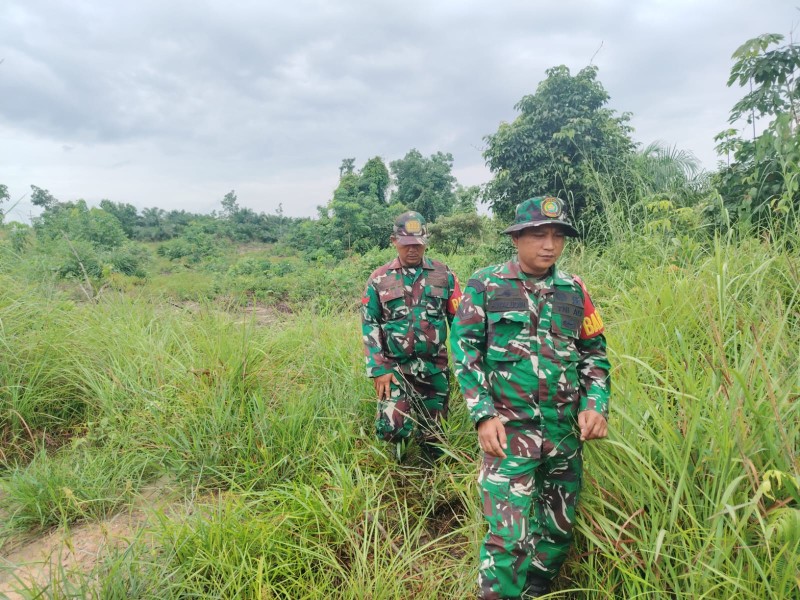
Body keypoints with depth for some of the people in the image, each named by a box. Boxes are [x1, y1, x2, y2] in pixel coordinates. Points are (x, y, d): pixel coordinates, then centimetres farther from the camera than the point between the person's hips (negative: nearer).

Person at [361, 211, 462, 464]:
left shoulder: (444, 275, 2)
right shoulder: (379, 279, 1)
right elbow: (369, 326, 1)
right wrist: (379, 369, -7)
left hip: (434, 367, 1)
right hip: (395, 367, -1)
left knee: (432, 432, 10)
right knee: (391, 427, -13)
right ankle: (401, 444, 23)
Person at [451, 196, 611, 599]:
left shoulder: (574, 290, 7)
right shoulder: (485, 285, -4)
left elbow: (594, 352, 13)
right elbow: (465, 350, -6)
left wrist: (595, 404, -2)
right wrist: (484, 415, -14)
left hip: (565, 431, 5)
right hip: (508, 429, -4)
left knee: (559, 530, 17)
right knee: (509, 536, -8)